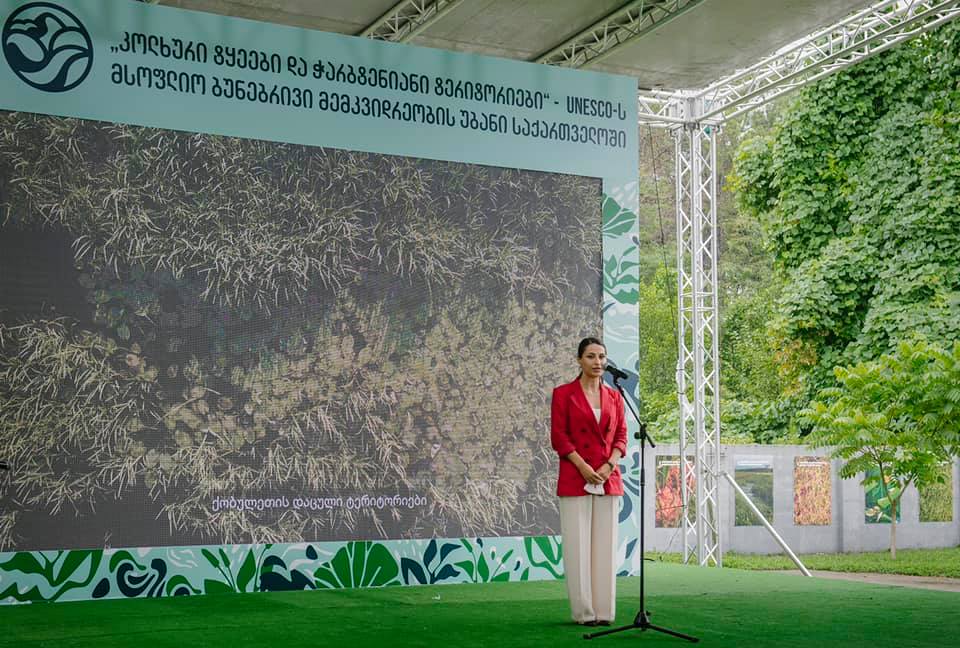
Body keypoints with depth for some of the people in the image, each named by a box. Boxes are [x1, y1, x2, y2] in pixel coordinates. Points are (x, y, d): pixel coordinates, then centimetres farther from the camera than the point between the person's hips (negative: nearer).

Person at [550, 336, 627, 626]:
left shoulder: (614, 396, 12)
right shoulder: (563, 394, 0)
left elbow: (621, 436, 9)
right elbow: (558, 437, -5)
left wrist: (609, 465, -8)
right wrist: (584, 468, -13)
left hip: (609, 479, 4)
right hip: (575, 478, -4)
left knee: (606, 544, 4)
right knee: (578, 544, -2)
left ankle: (604, 610, 10)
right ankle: (583, 611, 5)